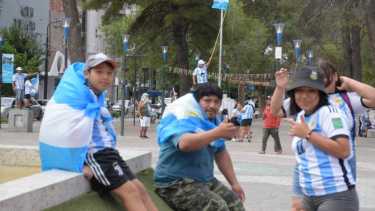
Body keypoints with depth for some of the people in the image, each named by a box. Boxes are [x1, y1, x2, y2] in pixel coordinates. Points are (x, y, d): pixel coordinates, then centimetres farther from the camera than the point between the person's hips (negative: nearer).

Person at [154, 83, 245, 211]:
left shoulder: (212, 121, 13)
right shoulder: (182, 118, -14)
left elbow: (221, 154, 19)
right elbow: (184, 144, -34)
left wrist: (234, 183, 13)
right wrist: (218, 133, -35)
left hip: (205, 180, 9)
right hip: (176, 183, -9)